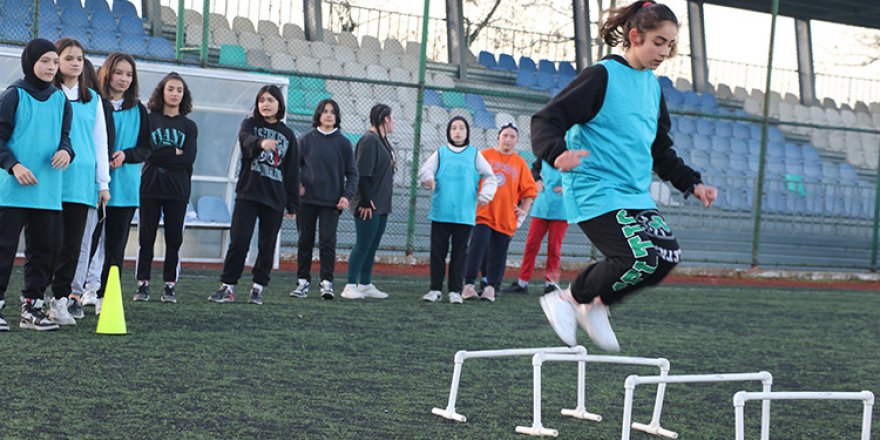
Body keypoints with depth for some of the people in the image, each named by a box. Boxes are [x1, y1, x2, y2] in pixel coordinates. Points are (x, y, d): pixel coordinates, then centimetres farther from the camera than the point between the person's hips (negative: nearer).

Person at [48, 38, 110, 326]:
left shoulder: (93, 99, 15)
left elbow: (100, 142, 16)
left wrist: (103, 182, 11)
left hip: (83, 181, 4)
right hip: (53, 179, -4)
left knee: (73, 245, 3)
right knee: (53, 240, -7)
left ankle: (62, 296, 10)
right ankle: (49, 300, -1)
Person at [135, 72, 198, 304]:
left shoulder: (189, 126, 9)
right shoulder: (149, 120, 6)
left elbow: (189, 159, -4)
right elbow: (146, 151, -8)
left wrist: (161, 156, -8)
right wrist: (174, 152, -8)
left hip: (177, 191, 1)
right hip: (150, 188, -1)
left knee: (174, 239, 2)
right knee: (145, 237, 0)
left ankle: (170, 285, 7)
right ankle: (143, 284, 6)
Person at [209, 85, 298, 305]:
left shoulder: (287, 134, 10)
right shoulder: (250, 124, 5)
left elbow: (292, 171, 10)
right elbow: (246, 139, -21)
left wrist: (292, 204, 6)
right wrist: (261, 143, -44)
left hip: (275, 198, 2)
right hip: (248, 193, -2)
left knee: (267, 246, 5)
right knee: (238, 242, -6)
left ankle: (258, 287, 14)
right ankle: (227, 287, 1)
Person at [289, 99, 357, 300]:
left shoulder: (343, 143, 3)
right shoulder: (306, 139, 5)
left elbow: (352, 173, 5)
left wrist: (347, 195, -9)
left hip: (331, 201, -1)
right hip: (306, 200, 1)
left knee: (327, 242, -6)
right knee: (305, 241, 7)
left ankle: (327, 282, -2)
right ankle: (303, 282, 14)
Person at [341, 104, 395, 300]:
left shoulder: (382, 141, 16)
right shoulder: (369, 140, -15)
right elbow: (363, 174, -20)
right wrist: (365, 202, -21)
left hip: (381, 205, 9)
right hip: (369, 205, -9)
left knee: (372, 246, 12)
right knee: (363, 244, -8)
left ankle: (365, 285, 18)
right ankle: (350, 286, -4)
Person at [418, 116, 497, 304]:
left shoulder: (474, 154, 8)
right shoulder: (440, 153, 8)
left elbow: (490, 177, 7)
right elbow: (425, 170, -1)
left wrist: (485, 194, -10)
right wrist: (428, 178, -24)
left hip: (464, 215, 0)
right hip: (440, 212, 0)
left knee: (460, 252, 4)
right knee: (437, 251, 3)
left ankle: (455, 291, 9)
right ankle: (435, 289, 9)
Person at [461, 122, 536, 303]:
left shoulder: (520, 163, 8)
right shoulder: (484, 156, 4)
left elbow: (530, 189, 11)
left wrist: (524, 209, 4)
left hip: (506, 218, 2)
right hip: (483, 213, -2)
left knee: (498, 253, 3)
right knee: (478, 245, -13)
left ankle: (491, 287, 11)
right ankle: (469, 284, -11)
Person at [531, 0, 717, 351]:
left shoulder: (652, 85, 16)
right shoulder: (602, 76, -9)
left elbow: (661, 151, 27)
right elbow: (546, 120, -14)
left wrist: (691, 183, 17)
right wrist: (558, 154, -35)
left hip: (636, 194, 8)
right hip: (596, 192, -8)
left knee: (667, 256, -5)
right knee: (641, 259, -21)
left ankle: (596, 305, 14)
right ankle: (569, 299, 3)